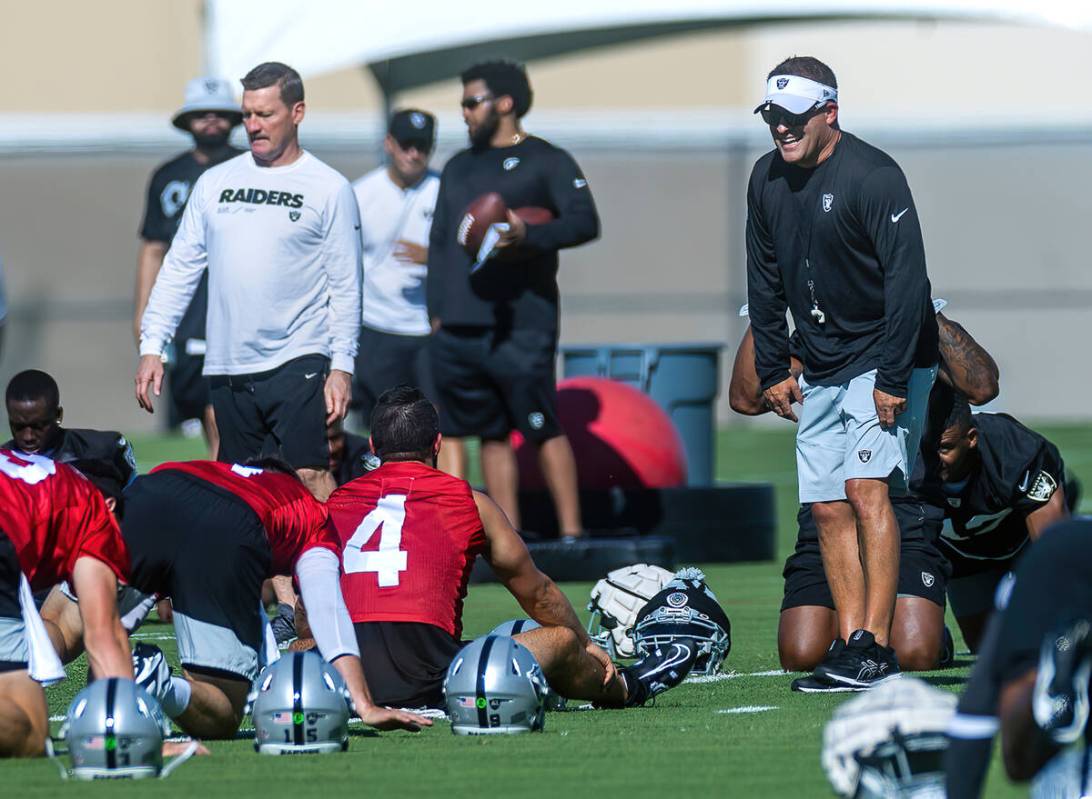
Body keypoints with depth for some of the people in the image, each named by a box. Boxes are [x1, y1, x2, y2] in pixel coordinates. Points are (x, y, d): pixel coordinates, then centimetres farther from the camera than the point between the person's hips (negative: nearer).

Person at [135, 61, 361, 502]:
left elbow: (345, 285, 0)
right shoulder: (215, 183, 12)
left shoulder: (329, 189, 2)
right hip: (227, 367, 4)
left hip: (297, 365, -4)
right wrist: (151, 346, 5)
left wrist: (341, 366, -7)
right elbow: (180, 267, 13)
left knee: (308, 476, -14)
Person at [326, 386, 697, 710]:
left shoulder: (335, 504, 12)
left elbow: (309, 614, 23)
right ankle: (625, 688, 51)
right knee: (560, 640, 19)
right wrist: (587, 644, 42)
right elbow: (537, 593, 25)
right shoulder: (470, 503, 9)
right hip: (428, 685, -2)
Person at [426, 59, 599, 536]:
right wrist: (436, 310, 14)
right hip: (459, 330, 7)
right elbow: (439, 242, 23)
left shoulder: (546, 162, 1)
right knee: (492, 434, 7)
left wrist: (530, 234, -27)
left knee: (544, 429, -9)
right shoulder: (459, 168, 21)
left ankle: (571, 533, -6)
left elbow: (585, 222, -11)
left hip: (521, 328, -6)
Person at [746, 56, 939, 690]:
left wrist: (893, 377, -22)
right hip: (823, 369, 7)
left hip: (885, 362, -7)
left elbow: (906, 280, -20)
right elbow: (766, 282, 16)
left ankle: (876, 647, -19)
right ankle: (850, 644, 5)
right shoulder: (768, 180, 5)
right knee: (828, 506, 3)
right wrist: (773, 370, 12)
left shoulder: (873, 177, -18)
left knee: (866, 487, -18)